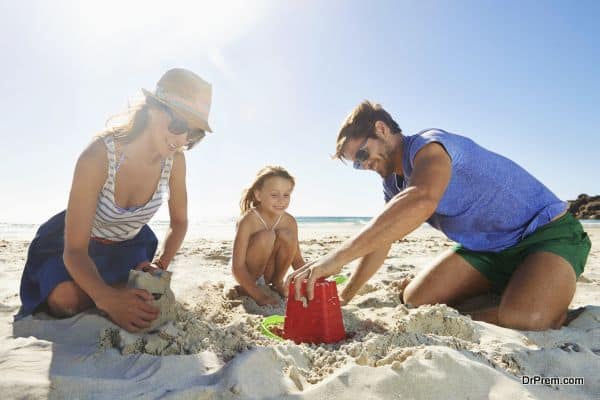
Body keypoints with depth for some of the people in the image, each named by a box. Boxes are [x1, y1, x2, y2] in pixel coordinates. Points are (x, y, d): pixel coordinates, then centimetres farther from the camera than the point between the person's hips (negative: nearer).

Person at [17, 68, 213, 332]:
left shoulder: (175, 160, -20)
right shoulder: (98, 156, -34)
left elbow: (179, 222, -3)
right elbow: (74, 250, -33)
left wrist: (159, 265, -21)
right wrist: (108, 299, -52)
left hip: (129, 244, 3)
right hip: (77, 244, -3)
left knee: (148, 305, -20)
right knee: (67, 302, -26)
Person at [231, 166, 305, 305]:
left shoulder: (289, 222, -12)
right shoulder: (248, 220, -27)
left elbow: (297, 260, -3)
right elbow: (238, 267, -29)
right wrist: (259, 296, -35)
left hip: (266, 273, 4)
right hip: (245, 274, -4)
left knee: (287, 235, -23)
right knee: (266, 236, -32)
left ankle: (277, 282, -2)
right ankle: (245, 288, -12)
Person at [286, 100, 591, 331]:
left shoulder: (427, 145, -23)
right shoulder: (393, 182, 6)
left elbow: (421, 201, -46)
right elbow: (380, 239, 13)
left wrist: (338, 256, -47)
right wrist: (344, 297, 11)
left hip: (549, 232, -8)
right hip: (487, 247, 8)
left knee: (522, 319, -34)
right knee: (415, 299, -5)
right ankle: (505, 294, 13)